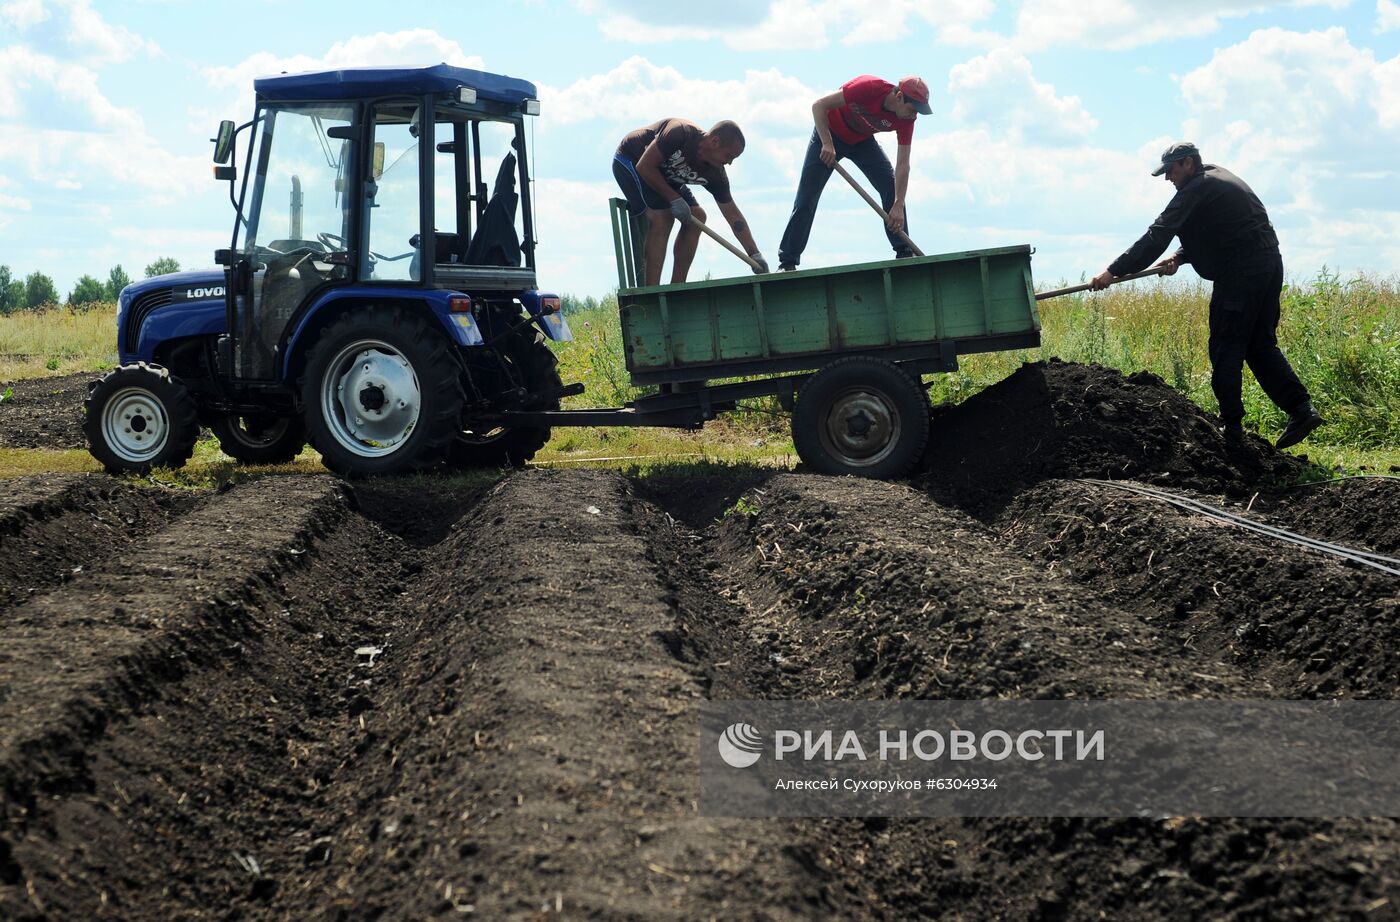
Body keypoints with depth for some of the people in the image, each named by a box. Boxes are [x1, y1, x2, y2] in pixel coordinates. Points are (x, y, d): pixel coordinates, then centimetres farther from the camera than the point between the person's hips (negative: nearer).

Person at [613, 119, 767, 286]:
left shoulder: (716, 175, -16)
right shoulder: (680, 133, -35)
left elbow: (733, 215, -10)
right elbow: (645, 167, -30)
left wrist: (755, 255, -15)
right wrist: (675, 199, -29)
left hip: (663, 175, 8)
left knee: (697, 216, -4)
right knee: (663, 216, -26)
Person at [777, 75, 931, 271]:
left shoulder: (906, 119, -22)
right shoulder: (869, 88, -36)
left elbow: (902, 164, -23)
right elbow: (819, 106, -30)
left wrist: (898, 206, -32)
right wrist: (827, 144, -37)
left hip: (862, 141, 4)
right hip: (830, 134, -4)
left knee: (892, 186, -11)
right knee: (807, 198, -9)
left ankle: (904, 252, -4)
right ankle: (787, 262, -6)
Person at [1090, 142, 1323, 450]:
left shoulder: (1198, 190, -10)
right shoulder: (1219, 179, 20)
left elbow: (1158, 235, -15)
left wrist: (1113, 272, -14)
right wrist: (1180, 257, 7)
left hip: (1240, 272, -9)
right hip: (1269, 265, 9)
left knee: (1225, 350, -2)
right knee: (1261, 345, 14)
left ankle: (1232, 430, 1)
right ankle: (1301, 409, 6)